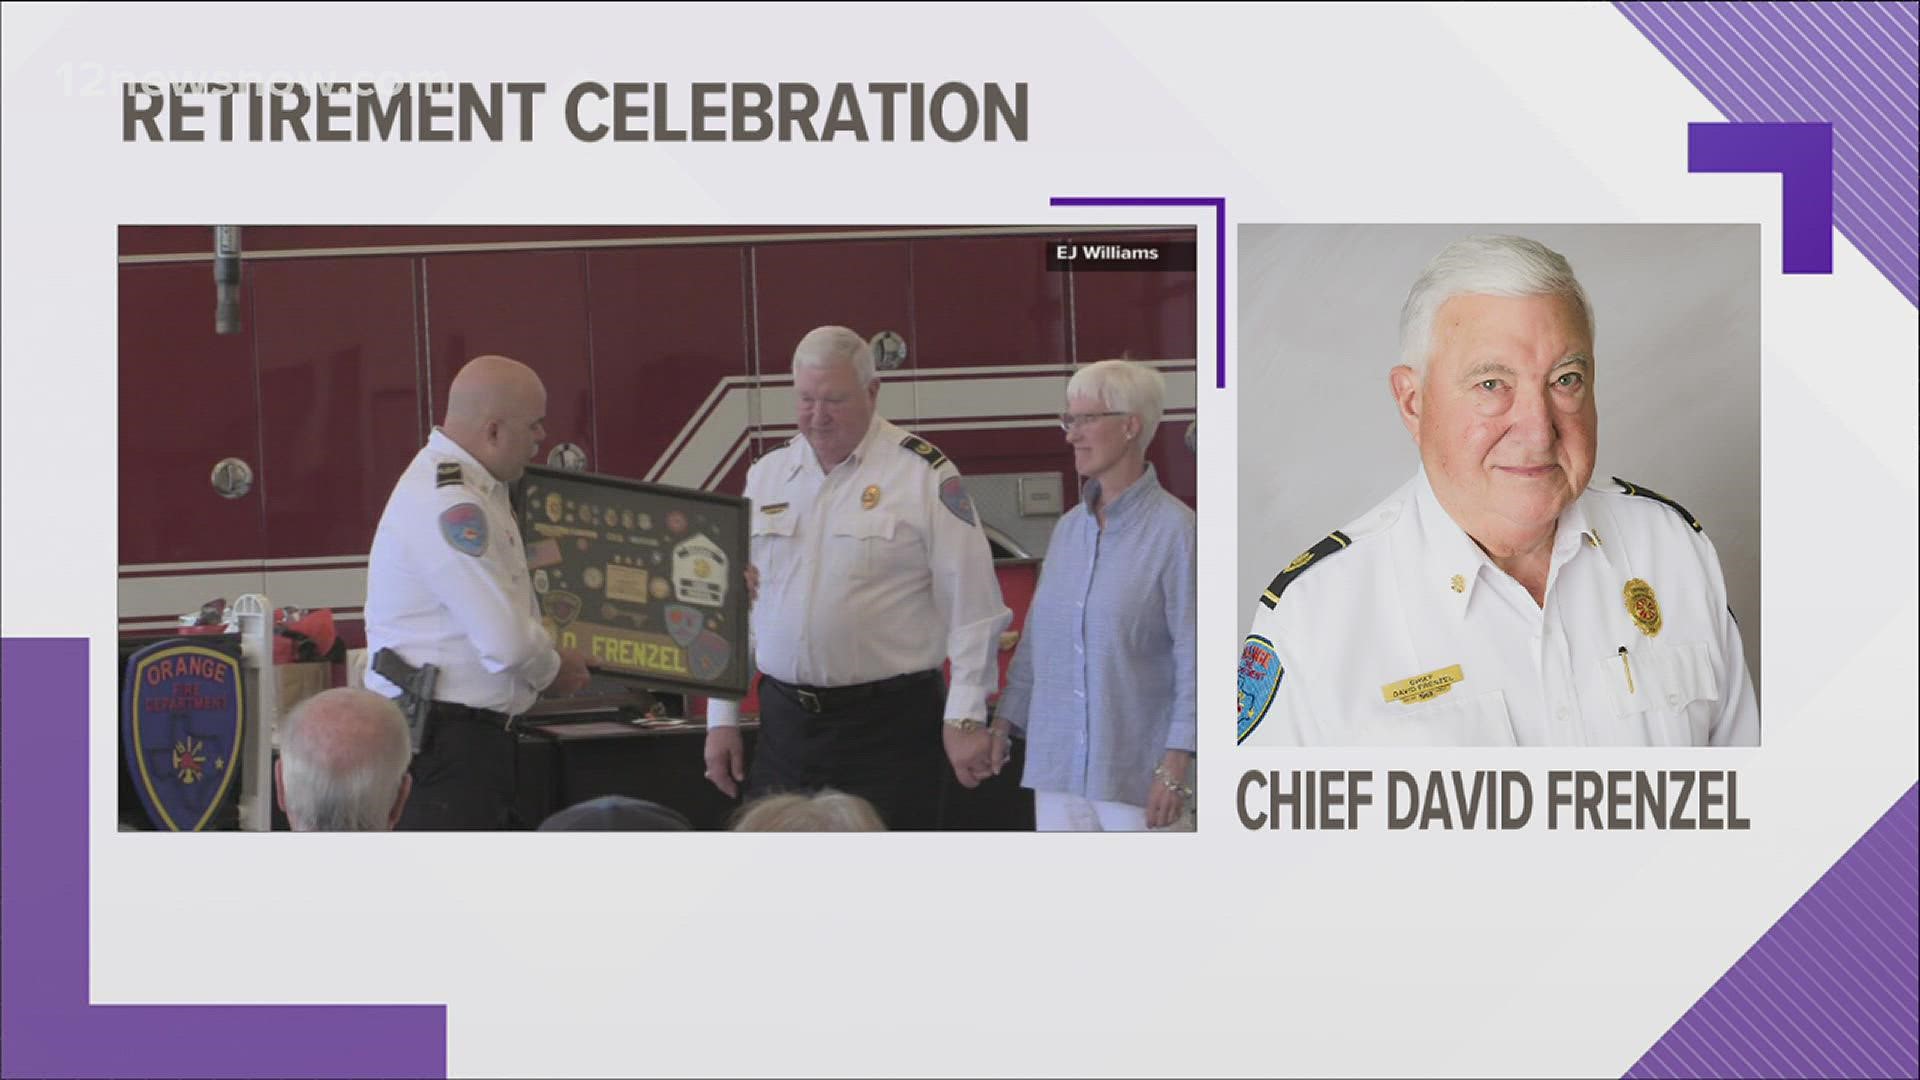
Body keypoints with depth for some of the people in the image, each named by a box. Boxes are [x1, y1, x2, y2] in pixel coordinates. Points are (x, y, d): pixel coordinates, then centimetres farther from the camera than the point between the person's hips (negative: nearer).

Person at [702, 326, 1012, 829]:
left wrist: (965, 718, -10)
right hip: (784, 724, 5)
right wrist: (722, 720, 12)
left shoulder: (924, 475, -5)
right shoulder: (767, 476, 11)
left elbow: (972, 608, -7)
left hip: (888, 728, -5)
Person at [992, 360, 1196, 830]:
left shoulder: (1173, 530, -9)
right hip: (1057, 768, 6)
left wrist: (1175, 767, -16)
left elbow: (1194, 658, -12)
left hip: (1135, 772, -6)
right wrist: (1003, 722, 16)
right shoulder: (1068, 528, 12)